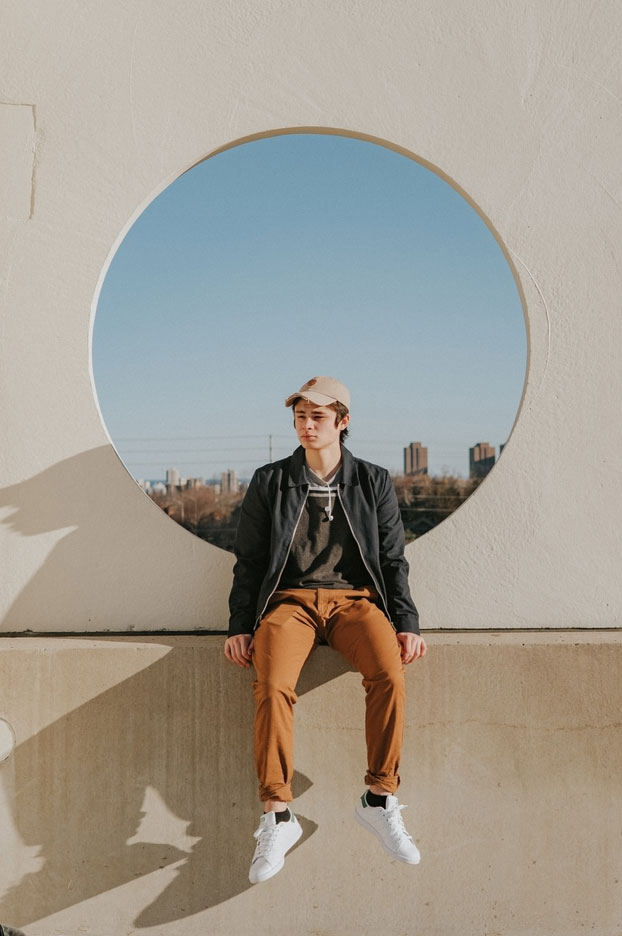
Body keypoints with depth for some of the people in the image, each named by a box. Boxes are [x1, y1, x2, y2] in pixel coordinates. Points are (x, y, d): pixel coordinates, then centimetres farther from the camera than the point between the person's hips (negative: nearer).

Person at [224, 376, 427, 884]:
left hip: (355, 599, 1)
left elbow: (393, 560, 11)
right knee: (273, 686, -31)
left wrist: (407, 623, -2)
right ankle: (277, 816, -19)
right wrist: (240, 626, 0)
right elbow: (249, 560, 11)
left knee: (390, 674, -31)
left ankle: (380, 799, -14)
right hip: (290, 600, 0)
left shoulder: (374, 482, 11)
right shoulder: (269, 481, 10)